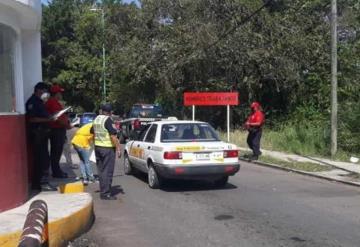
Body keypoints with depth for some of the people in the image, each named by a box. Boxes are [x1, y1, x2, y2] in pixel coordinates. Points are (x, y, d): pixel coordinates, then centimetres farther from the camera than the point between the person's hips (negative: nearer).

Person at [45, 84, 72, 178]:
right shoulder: (52, 102, -16)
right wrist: (67, 125, -12)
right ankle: (56, 172, 1)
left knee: (57, 152, 14)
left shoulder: (55, 102, 18)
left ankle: (57, 171, 22)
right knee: (56, 152, -5)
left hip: (59, 130, 11)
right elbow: (57, 117, -21)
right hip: (56, 130, -11)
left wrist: (67, 123, 12)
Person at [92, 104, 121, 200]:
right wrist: (118, 148, -16)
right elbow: (113, 136, -20)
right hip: (108, 148, -8)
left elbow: (93, 132, 21)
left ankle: (103, 191, 19)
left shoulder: (96, 119, 10)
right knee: (107, 171, -4)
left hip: (97, 147, 8)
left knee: (101, 170, 13)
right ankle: (106, 193, -2)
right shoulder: (108, 120, -15)